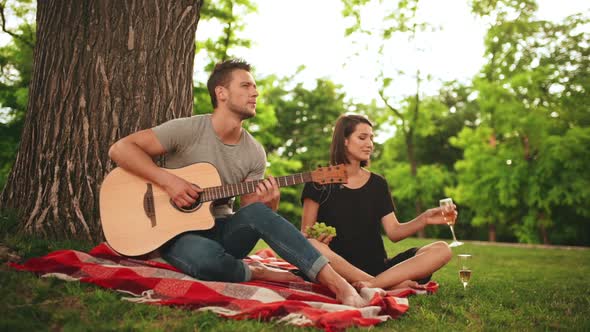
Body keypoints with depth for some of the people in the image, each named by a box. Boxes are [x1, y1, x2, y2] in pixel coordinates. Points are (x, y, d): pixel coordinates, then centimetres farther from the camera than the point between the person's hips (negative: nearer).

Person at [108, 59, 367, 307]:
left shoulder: (255, 153, 3)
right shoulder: (187, 130, -10)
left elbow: (248, 209, 3)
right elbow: (120, 148, -12)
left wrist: (268, 204, -20)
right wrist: (167, 180, -24)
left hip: (222, 232, 4)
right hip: (178, 233, -3)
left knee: (258, 212, -31)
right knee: (207, 255, -41)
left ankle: (336, 282, -33)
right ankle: (258, 272, -12)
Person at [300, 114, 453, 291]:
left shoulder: (378, 183, 13)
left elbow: (393, 232, 6)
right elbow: (305, 235, 0)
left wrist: (423, 220, -12)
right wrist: (315, 237, -23)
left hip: (377, 266, 4)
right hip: (337, 269, -4)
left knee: (441, 250, -14)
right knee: (312, 246, -37)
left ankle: (371, 284, -32)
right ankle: (393, 284, -30)